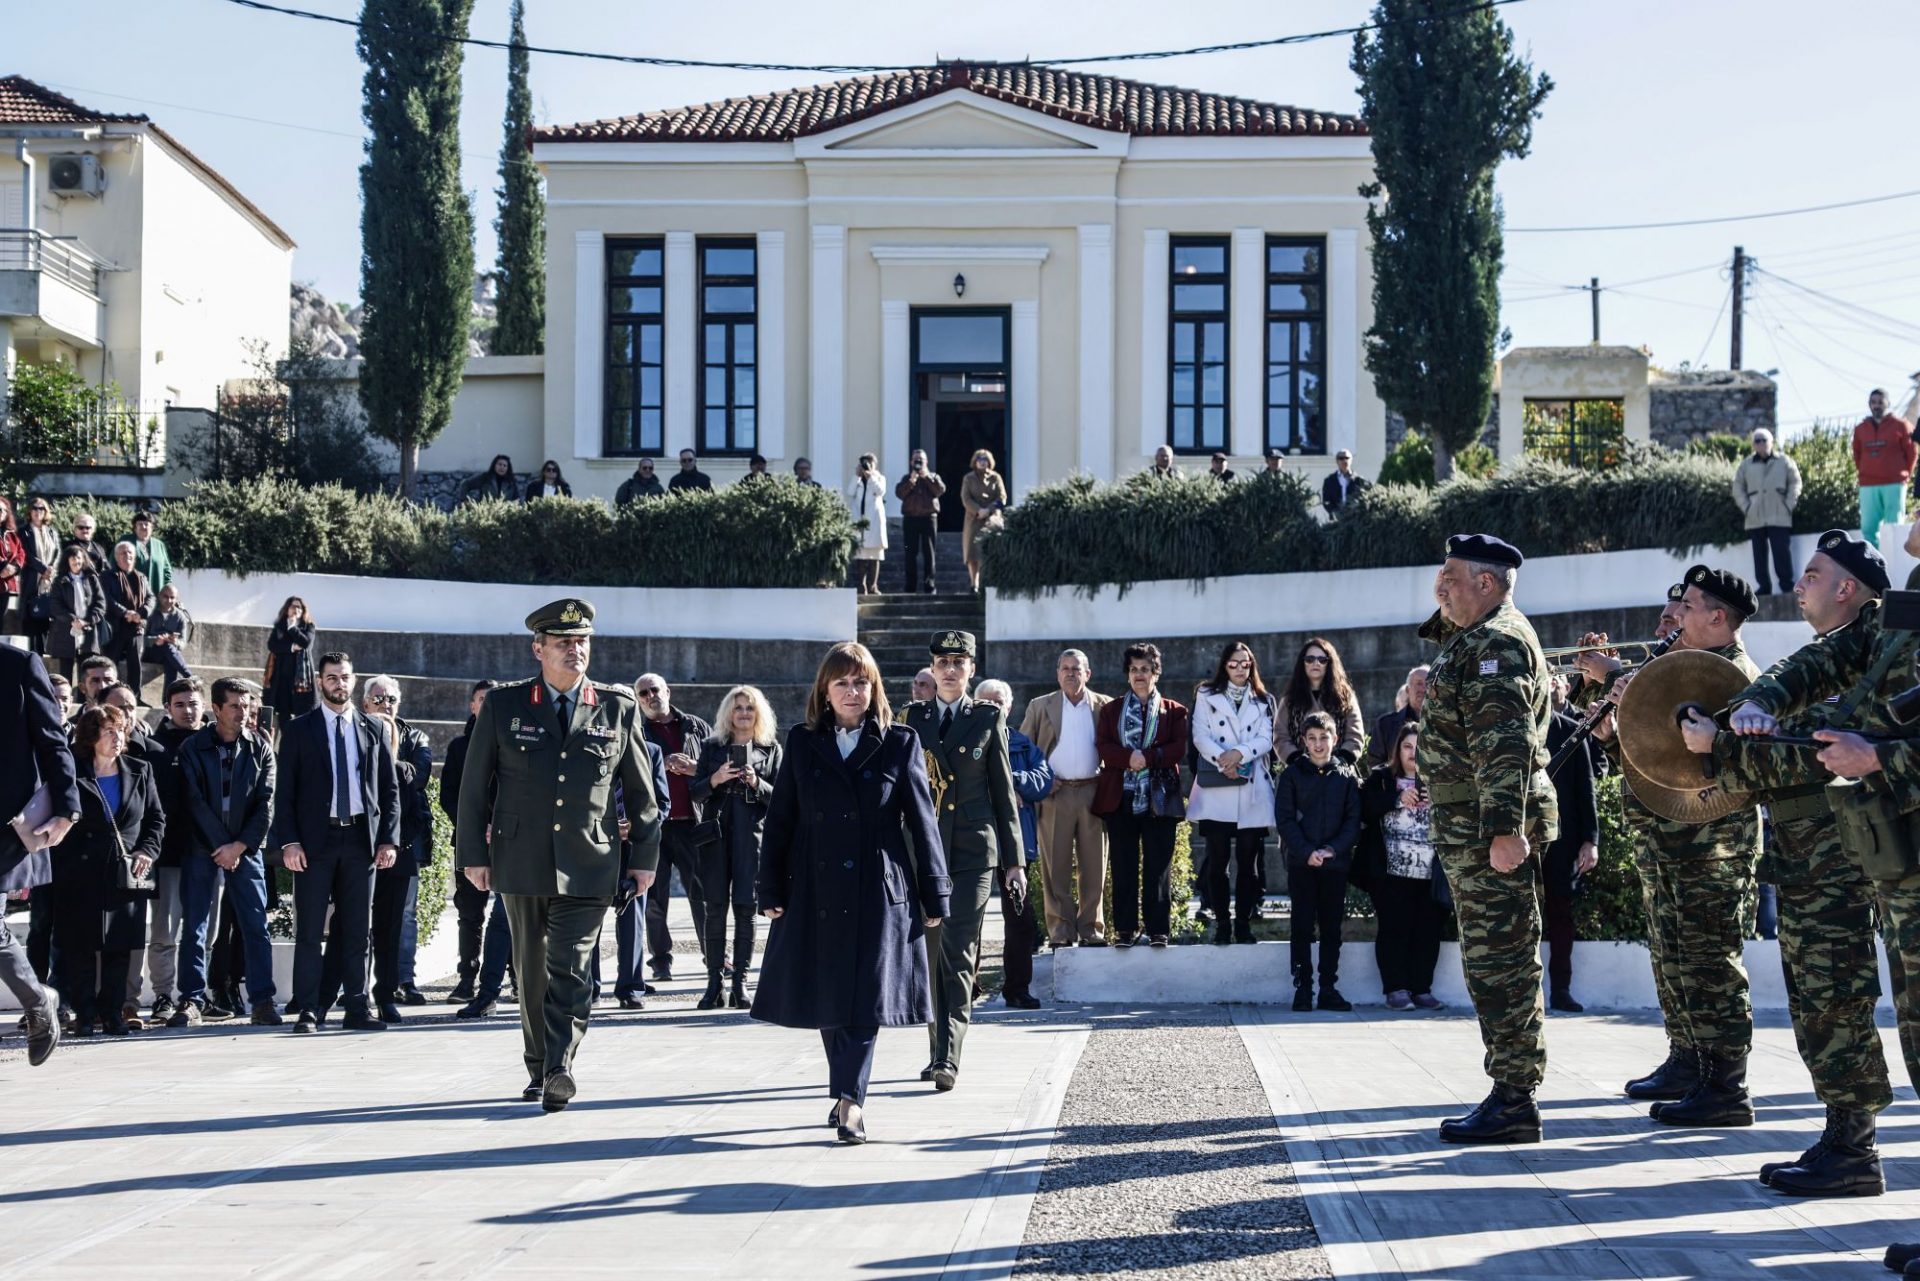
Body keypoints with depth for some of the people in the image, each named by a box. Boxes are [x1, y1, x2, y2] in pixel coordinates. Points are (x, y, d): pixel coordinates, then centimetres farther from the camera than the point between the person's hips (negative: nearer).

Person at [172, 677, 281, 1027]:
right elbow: (193, 802, -4)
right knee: (195, 927, -2)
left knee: (256, 925, -3)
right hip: (201, 848, -1)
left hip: (246, 849, 1)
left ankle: (262, 1001, -1)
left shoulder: (260, 748, 5)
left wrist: (239, 846, -9)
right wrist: (220, 846, -10)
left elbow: (265, 803, 0)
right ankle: (192, 1001, 1)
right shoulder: (193, 748, 1)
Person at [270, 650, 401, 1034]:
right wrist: (288, 841, -9)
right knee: (309, 930, -3)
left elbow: (390, 789, 11)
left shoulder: (372, 730, 11)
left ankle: (356, 1008, 9)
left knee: (357, 930, 5)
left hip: (361, 839, 2)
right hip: (315, 840, -2)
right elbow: (284, 790, 2)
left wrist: (388, 839, 1)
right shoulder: (299, 729, 5)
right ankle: (309, 1010, -1)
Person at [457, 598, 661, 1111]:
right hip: (522, 862, 1)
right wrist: (474, 853, 4)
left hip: (589, 866, -1)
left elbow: (641, 791, 10)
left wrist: (644, 856, 9)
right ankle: (538, 1069, 23)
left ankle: (559, 1069, -18)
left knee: (570, 970, -12)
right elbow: (475, 784, 7)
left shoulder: (619, 707, 5)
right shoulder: (503, 706, 4)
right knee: (532, 971, 10)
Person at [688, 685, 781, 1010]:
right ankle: (714, 983, 0)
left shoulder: (771, 750, 10)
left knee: (745, 910, -5)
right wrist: (713, 780, -10)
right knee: (715, 908, -2)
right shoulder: (712, 748, 13)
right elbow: (693, 792, 9)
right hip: (716, 834, 1)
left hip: (752, 837, -1)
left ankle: (740, 983, -1)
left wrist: (757, 783, -12)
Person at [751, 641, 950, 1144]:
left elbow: (922, 821, 3)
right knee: (826, 996, 7)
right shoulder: (802, 744, 8)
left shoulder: (900, 744, 3)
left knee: (866, 994, -9)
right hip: (815, 890, 3)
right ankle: (848, 1095, 20)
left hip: (880, 890, -2)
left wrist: (934, 895, 1)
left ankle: (849, 1100, -12)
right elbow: (780, 819, 9)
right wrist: (771, 890, 3)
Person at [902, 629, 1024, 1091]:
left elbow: (1003, 791, 6)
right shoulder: (911, 718, 9)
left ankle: (948, 1057, -16)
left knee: (958, 954, -11)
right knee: (931, 954, 7)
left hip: (973, 851, -2)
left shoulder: (989, 718, 5)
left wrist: (1015, 860, 4)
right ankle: (939, 1049, 17)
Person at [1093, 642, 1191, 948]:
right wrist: (1129, 758, -16)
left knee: (1158, 866, -2)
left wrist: (1148, 758, -16)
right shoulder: (1111, 710, 15)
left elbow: (1179, 749, -2)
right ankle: (1125, 930, 3)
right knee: (1123, 866, 0)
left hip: (1159, 797, -1)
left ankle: (1158, 930, 0)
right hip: (1120, 796, 1)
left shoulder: (1174, 712, 11)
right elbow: (1103, 746, 2)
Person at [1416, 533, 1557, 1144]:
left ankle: (1513, 1102, -7)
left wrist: (1505, 827, -30)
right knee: (1495, 961, 14)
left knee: (1499, 961, -9)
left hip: (1487, 830, -11)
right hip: (1472, 830, 11)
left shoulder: (1497, 641, -14)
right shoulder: (1474, 639, 18)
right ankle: (1510, 1093, 20)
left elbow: (1506, 742, -23)